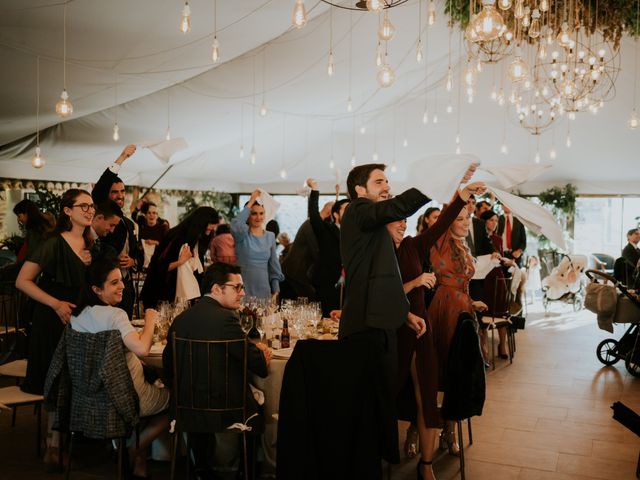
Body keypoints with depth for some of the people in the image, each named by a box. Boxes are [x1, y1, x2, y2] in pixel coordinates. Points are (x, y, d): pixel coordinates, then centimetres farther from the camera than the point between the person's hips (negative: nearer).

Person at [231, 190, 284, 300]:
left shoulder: (270, 236, 9)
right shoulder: (243, 235, -3)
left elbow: (273, 266, 12)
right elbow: (235, 226, -28)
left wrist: (275, 292, 5)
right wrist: (251, 202, -19)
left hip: (263, 289, 4)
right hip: (243, 290, -4)